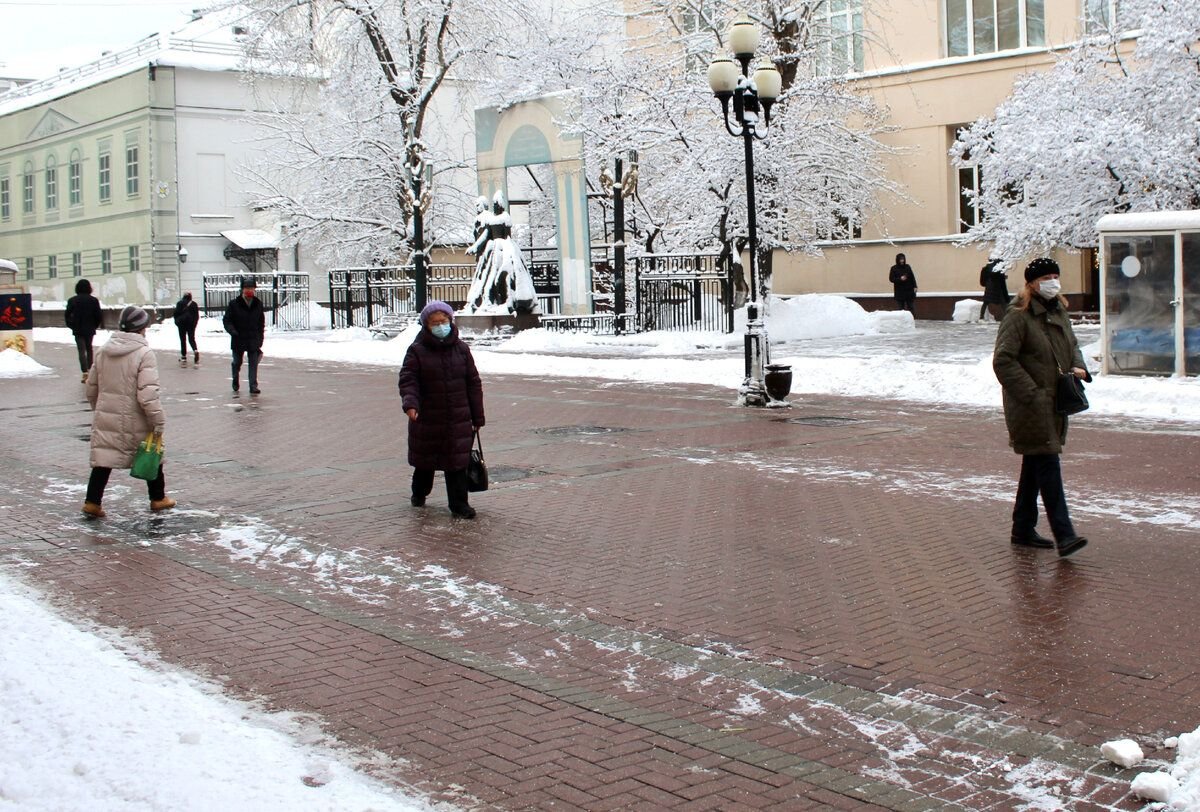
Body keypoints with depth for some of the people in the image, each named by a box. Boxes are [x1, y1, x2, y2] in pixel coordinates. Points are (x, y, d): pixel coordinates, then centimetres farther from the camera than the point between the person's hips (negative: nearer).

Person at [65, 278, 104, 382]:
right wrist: (95, 326, 10)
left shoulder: (72, 300, -4)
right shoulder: (94, 300, -4)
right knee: (89, 349, 19)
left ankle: (85, 373, -18)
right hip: (90, 329, 1)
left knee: (82, 351, -4)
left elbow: (67, 315, -5)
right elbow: (99, 316, -5)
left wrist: (72, 326, 6)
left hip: (78, 330, -1)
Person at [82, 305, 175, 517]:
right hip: (135, 421, -4)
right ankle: (158, 498, 26)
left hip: (106, 417, 5)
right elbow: (147, 394, -21)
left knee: (103, 459, 7)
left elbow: (92, 386, 13)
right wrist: (158, 421, -16)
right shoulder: (143, 353, -15)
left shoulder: (104, 350, 5)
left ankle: (92, 502, 0)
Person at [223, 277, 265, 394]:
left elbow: (262, 323, 12)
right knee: (237, 363, 14)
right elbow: (226, 320, -4)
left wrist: (260, 340, 8)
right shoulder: (234, 304, -6)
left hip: (253, 341, 1)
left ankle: (253, 386, -4)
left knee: (254, 364, -6)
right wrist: (233, 332, -21)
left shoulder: (258, 304, 4)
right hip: (238, 340, -1)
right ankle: (235, 383, 35)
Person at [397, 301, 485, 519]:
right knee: (424, 460, 15)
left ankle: (459, 503, 5)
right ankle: (419, 493, 38)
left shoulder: (461, 349, 4)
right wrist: (410, 403, -30)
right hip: (427, 419, -1)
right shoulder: (417, 351, -4)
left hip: (458, 419, 1)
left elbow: (473, 383, 7)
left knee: (457, 462, -1)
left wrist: (477, 417, 5)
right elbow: (408, 379, -11)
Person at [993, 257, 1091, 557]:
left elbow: (1072, 345, 27)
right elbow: (1003, 361, -17)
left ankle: (1023, 529, 25)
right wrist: (1032, 394, -20)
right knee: (1048, 465, -12)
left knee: (1035, 466, 15)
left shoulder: (1059, 313, 12)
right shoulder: (1018, 317, -14)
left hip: (1054, 405, 9)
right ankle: (1063, 535, -12)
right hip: (1030, 408, -9)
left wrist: (1078, 367, 4)